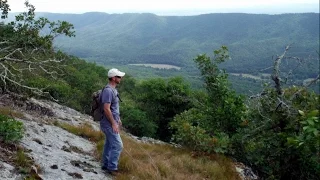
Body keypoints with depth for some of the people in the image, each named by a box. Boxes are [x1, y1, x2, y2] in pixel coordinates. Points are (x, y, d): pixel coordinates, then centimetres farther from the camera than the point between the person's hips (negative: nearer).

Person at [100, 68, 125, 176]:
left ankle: (106, 165, 27)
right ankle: (112, 168, 1)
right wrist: (113, 123, -22)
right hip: (109, 123, -10)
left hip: (112, 122, 10)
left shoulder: (113, 90, 12)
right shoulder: (108, 90, -21)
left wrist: (118, 119, 23)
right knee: (117, 145, -8)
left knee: (109, 144, 17)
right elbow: (106, 109, -25)